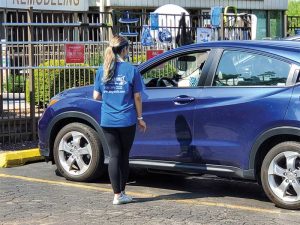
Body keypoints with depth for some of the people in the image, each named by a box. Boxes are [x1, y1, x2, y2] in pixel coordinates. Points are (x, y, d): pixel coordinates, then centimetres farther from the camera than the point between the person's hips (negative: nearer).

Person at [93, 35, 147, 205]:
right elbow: (137, 97, -3)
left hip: (108, 121, 2)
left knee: (114, 156, 5)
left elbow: (96, 96, 6)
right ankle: (122, 192, 18)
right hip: (126, 121, -2)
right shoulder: (131, 70, -6)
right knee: (124, 156, 11)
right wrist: (140, 118, 6)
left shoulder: (102, 71, 2)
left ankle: (117, 195, 2)